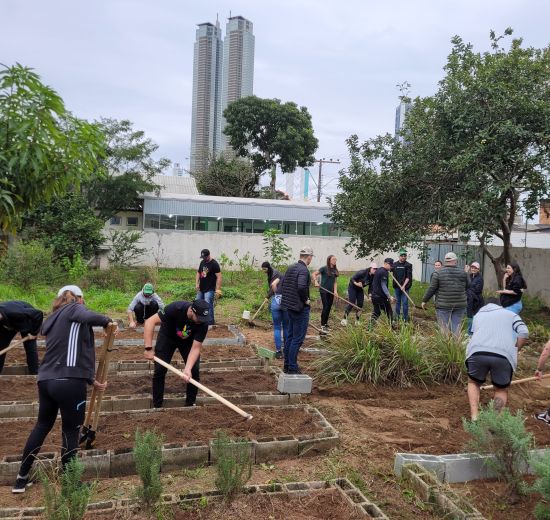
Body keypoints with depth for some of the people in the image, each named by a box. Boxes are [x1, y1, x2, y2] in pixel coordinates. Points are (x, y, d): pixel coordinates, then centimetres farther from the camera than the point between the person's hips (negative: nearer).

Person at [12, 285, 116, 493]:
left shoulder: (52, 320, 22)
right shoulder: (74, 308, -1)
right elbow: (89, 318, -27)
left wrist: (91, 380, 26)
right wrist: (107, 321, -5)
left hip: (46, 380, 8)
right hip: (69, 382, -8)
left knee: (42, 425, 23)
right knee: (71, 430, 6)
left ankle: (22, 478, 32)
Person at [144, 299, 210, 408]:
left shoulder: (203, 323, -32)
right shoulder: (176, 308, -39)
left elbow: (196, 348, -28)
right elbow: (150, 322, -34)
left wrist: (187, 368, -42)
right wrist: (148, 348, -37)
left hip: (188, 340, 1)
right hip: (168, 336, -1)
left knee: (194, 370, -10)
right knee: (160, 370, -7)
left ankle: (190, 404, 8)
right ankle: (157, 406, 8)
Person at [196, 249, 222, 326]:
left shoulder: (214, 264, -13)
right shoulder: (202, 262, 10)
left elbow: (219, 277, -17)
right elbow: (198, 273, 20)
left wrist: (218, 289, -22)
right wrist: (197, 283, 6)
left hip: (209, 290, -8)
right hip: (201, 289, 8)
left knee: (208, 305, -12)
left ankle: (211, 322, -3)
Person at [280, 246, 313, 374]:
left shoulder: (291, 268, 9)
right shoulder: (304, 270, -18)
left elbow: (282, 284, 13)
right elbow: (301, 287, -33)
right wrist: (305, 300, -18)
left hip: (290, 307, 9)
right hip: (301, 308, -9)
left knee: (290, 336, 17)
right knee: (297, 339, -1)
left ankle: (287, 365, 25)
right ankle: (292, 367, 5)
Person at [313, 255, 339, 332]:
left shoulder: (335, 270, 9)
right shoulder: (324, 268, -8)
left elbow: (335, 281, 11)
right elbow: (314, 274, -9)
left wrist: (335, 290, -1)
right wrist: (316, 282, -23)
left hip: (331, 291, 6)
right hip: (323, 291, -6)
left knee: (329, 308, 10)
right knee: (325, 307, -8)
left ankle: (325, 323, 22)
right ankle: (322, 325, 0)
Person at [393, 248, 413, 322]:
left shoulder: (408, 265, -2)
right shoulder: (395, 264, 6)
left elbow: (408, 277, -8)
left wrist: (404, 285, -17)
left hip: (405, 287, -3)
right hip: (396, 286, 3)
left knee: (405, 302, -1)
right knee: (397, 302, 11)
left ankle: (405, 318, 7)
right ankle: (397, 317, 19)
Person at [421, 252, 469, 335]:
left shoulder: (438, 273, -6)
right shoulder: (463, 273, 1)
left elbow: (431, 289, -6)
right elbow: (467, 287, 12)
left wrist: (424, 300, 4)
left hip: (443, 306, -2)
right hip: (460, 305, 2)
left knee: (444, 328, 4)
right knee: (456, 328, 9)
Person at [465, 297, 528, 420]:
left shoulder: (478, 315, 33)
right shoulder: (510, 314, 27)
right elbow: (524, 333, 10)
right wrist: (514, 351, 20)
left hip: (477, 353, 1)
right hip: (504, 355, -1)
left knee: (473, 383, 27)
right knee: (502, 390, 23)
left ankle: (474, 418, 11)